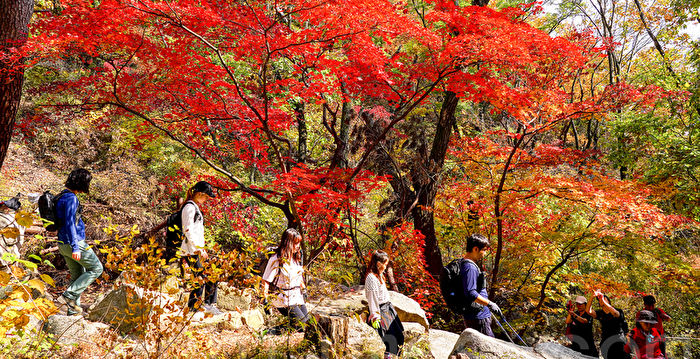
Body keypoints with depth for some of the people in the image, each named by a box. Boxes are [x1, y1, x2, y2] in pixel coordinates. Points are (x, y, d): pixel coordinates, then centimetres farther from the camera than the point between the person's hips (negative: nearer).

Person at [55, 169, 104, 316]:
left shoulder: (63, 196, 12)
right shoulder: (71, 198, -19)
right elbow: (70, 223, -25)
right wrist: (75, 247, -26)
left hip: (64, 243, 10)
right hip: (74, 243, -10)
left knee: (77, 275, 18)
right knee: (96, 269, 3)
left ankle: (73, 308, 24)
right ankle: (68, 295, -1)